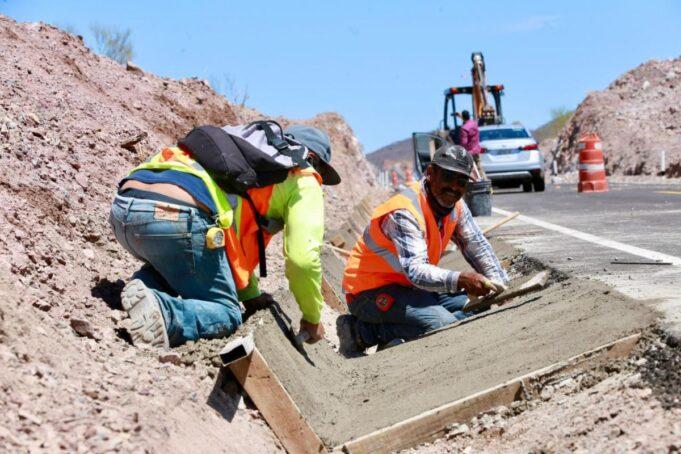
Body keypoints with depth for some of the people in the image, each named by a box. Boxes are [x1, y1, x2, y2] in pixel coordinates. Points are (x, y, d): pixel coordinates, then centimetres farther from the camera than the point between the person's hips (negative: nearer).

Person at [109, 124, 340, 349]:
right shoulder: (303, 181, 18)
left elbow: (238, 232, 45)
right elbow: (303, 257, 9)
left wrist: (250, 295, 52)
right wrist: (312, 318, 25)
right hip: (178, 216, -7)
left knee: (170, 264, 38)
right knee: (226, 313, 10)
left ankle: (145, 287, 4)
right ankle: (163, 314, -20)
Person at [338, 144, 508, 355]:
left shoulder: (455, 205, 0)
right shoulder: (404, 212, -27)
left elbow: (478, 248, 8)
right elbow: (415, 270, -38)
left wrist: (499, 285, -6)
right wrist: (460, 280, -52)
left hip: (410, 287, 10)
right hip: (371, 289, -10)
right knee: (443, 324, -28)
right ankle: (364, 331, -14)